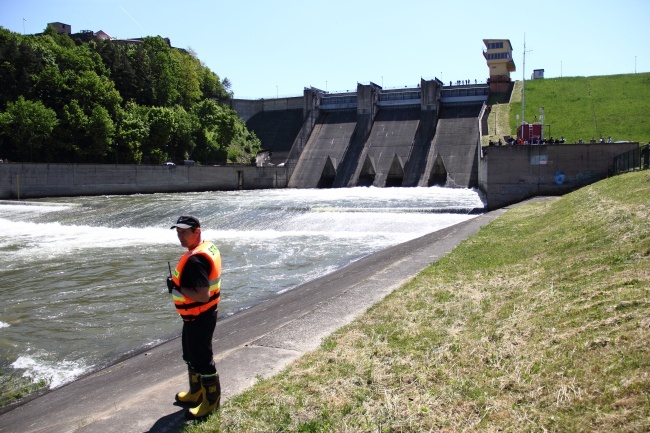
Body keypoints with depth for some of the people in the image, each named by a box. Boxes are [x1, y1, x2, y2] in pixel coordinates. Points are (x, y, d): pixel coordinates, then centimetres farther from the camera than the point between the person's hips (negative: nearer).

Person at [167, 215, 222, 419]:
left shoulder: (195, 260, -29)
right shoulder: (208, 247, 4)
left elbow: (203, 296, -33)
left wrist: (177, 288, -22)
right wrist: (179, 284, 10)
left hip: (199, 318, -11)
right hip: (199, 316, 11)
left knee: (203, 360, 5)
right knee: (191, 356, 25)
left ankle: (211, 401, 21)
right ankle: (196, 393, 42)